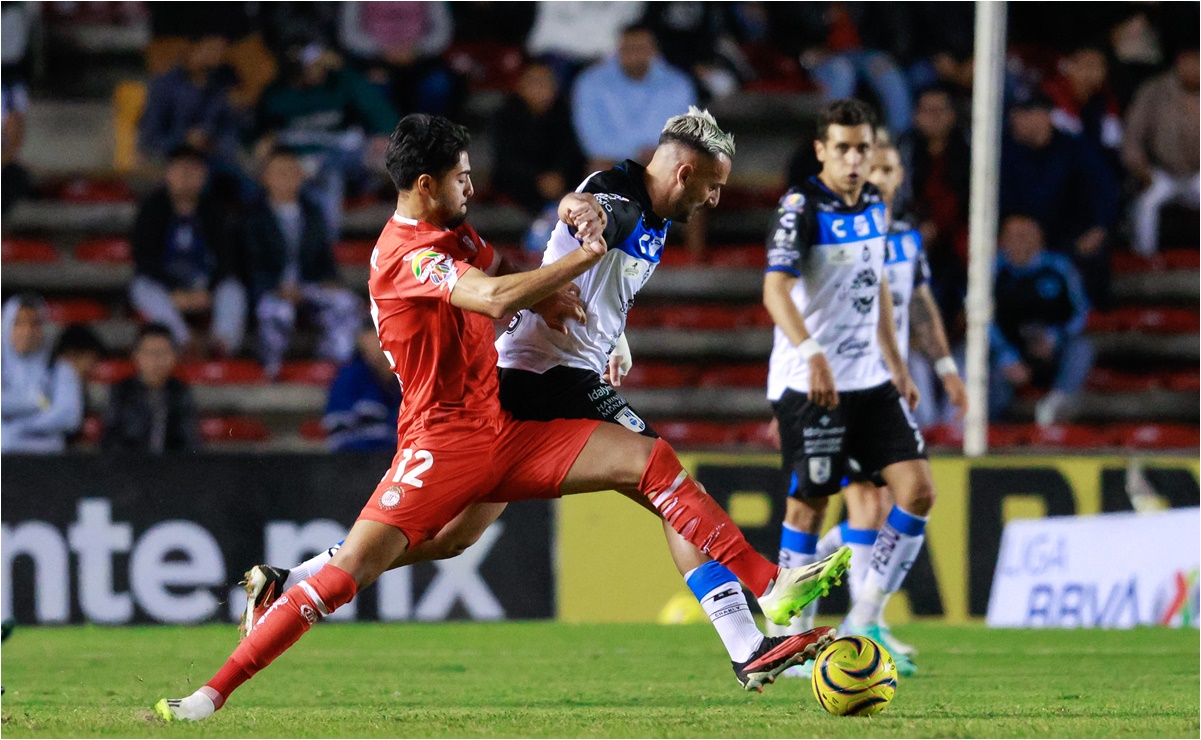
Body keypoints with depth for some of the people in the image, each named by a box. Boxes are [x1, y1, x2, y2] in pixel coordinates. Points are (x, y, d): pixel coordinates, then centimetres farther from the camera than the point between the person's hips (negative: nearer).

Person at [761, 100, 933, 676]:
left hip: (869, 380, 7)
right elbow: (775, 289, -24)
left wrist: (896, 366, 22)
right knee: (808, 505, -3)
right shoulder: (801, 207, -12)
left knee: (917, 490, -2)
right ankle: (795, 638, 9)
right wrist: (812, 355, -37)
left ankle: (864, 622, 7)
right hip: (809, 383, -7)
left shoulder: (875, 206, 11)